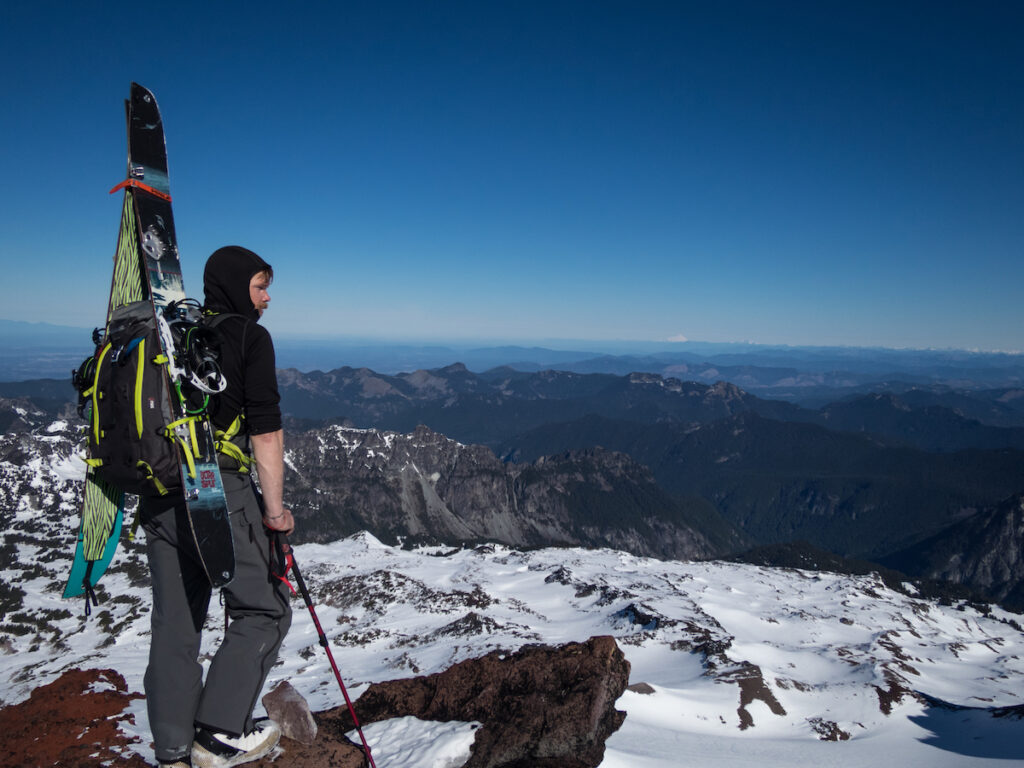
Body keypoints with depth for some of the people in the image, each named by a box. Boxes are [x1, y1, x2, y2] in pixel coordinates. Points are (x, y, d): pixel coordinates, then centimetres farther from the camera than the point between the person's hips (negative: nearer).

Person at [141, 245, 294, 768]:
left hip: (157, 498, 8)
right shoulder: (248, 335, -5)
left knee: (174, 625, 13)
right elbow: (265, 431, -12)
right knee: (263, 611, 7)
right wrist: (275, 510, -7)